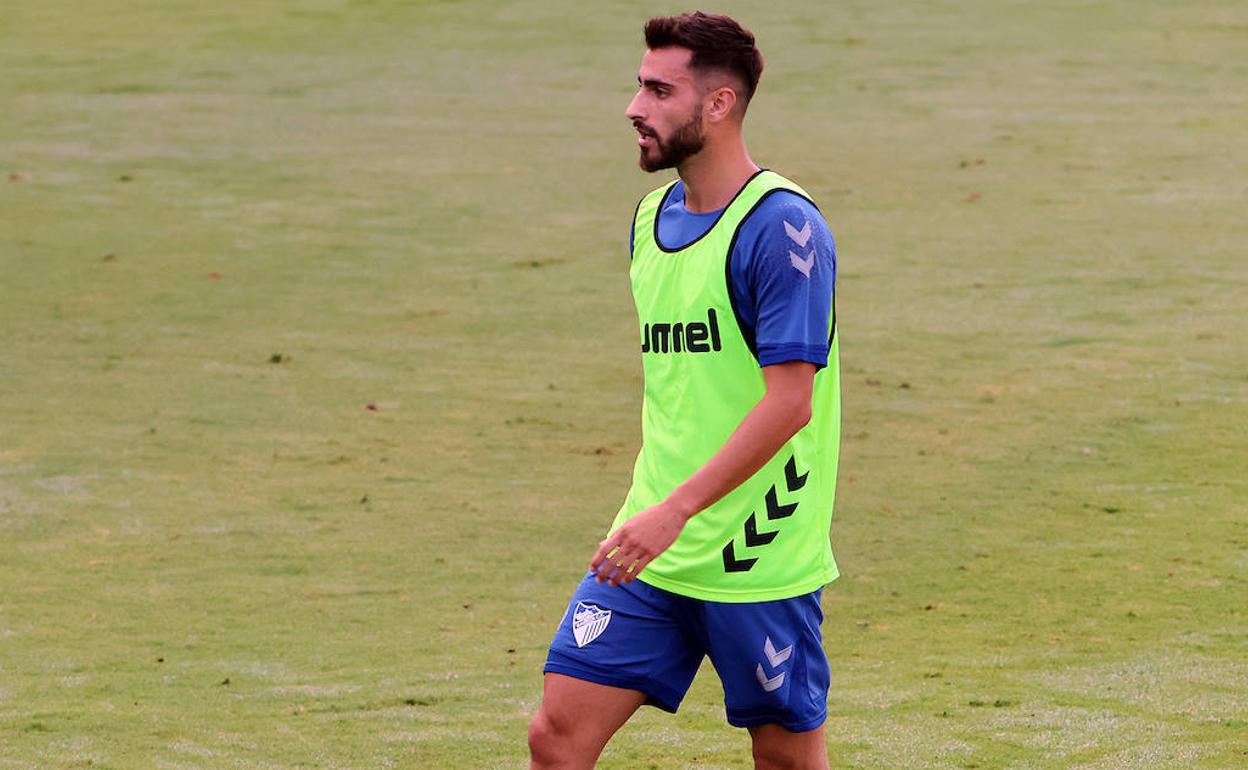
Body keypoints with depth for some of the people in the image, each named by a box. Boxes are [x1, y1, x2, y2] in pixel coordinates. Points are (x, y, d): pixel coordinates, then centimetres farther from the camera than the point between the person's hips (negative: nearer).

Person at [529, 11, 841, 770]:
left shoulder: (782, 226, -15)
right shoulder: (653, 217, 11)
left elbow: (789, 401, -21)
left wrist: (677, 510, -25)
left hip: (760, 560, -7)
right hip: (653, 546, 7)